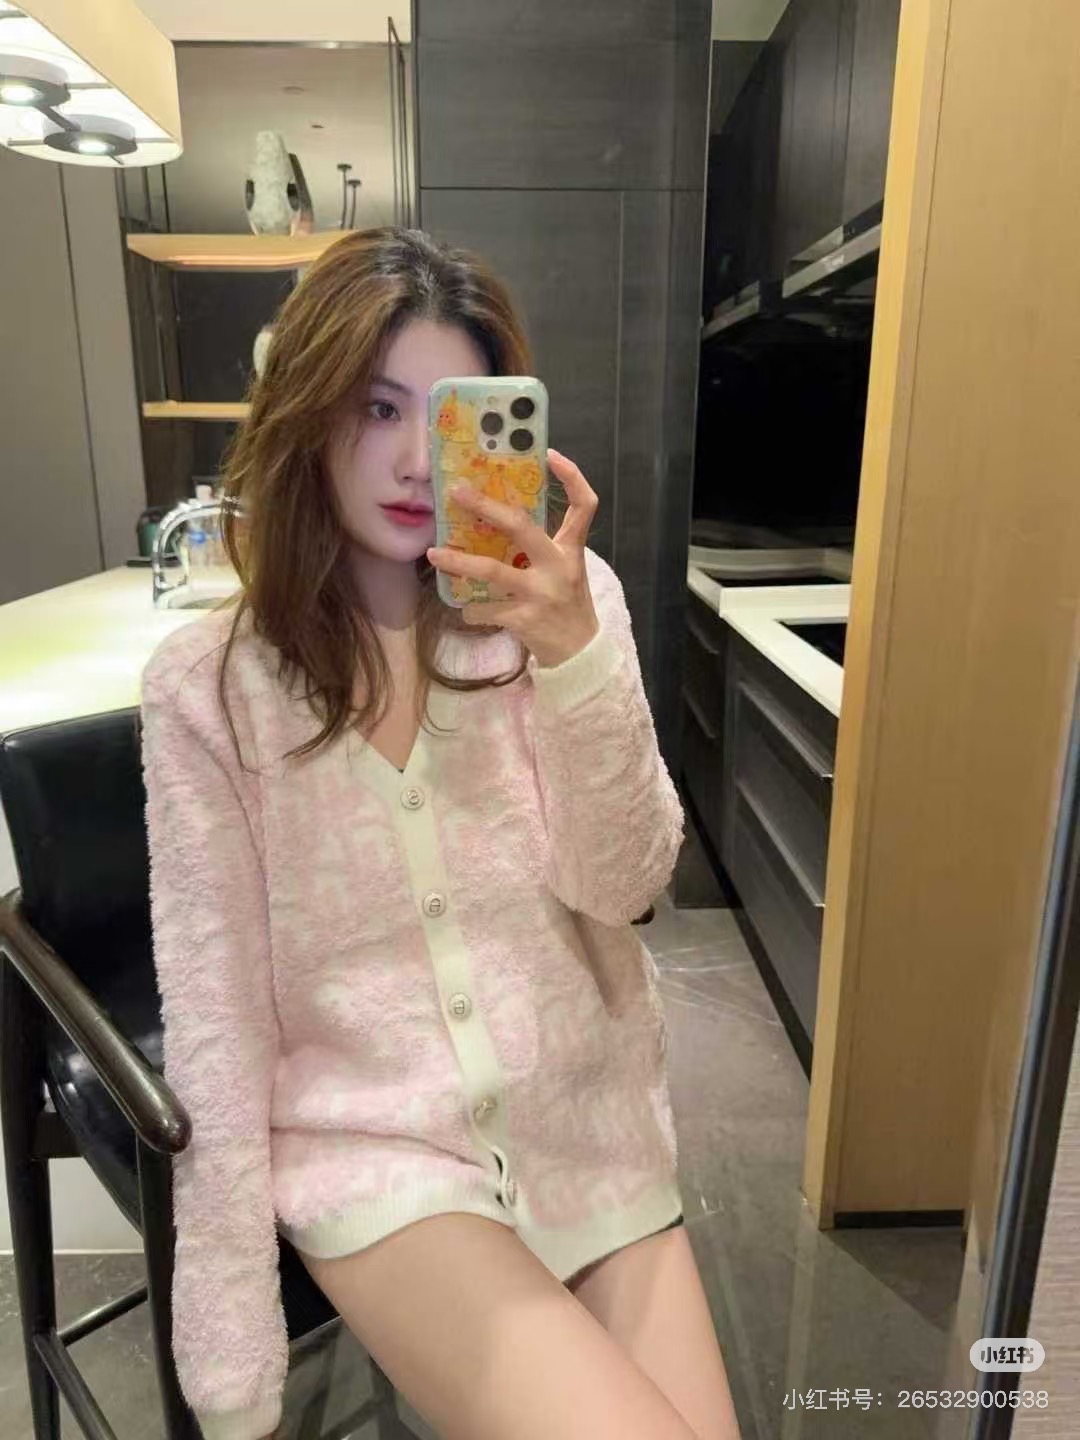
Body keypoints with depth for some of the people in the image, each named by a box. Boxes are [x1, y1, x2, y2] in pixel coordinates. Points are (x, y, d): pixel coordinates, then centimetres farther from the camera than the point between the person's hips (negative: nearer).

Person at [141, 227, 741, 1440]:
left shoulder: (562, 603, -4)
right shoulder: (207, 686, -9)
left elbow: (624, 884, -11)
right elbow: (214, 1025, -7)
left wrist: (576, 654, -28)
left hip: (589, 1135, 3)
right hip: (377, 1157, -2)